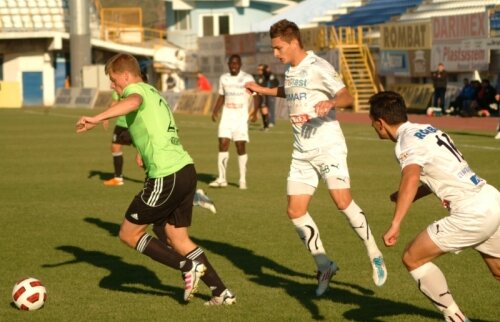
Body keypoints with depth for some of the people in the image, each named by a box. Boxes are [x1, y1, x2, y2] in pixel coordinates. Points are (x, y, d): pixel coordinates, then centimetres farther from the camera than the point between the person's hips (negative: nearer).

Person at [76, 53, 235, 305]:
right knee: (177, 238, 18)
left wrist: (97, 119, -41)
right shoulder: (154, 93, 23)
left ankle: (188, 267, -1)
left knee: (129, 234, 4)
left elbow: (133, 102, -32)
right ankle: (221, 292, 14)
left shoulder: (135, 89, -6)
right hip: (186, 169, 9)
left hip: (166, 176, -9)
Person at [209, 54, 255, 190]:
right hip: (227, 116, 3)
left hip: (241, 117, -3)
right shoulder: (224, 78, 11)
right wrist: (215, 111, 5)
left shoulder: (247, 78, -3)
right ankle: (222, 178, -3)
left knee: (241, 146, -3)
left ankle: (243, 180, 6)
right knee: (223, 143, -7)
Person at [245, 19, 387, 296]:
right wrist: (263, 90, 37)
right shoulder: (290, 70, 14)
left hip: (327, 145, -8)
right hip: (302, 151, 8)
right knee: (295, 211, -1)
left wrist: (330, 103, -38)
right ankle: (324, 266, 11)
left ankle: (375, 257, -2)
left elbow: (347, 97, -18)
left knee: (343, 202, -19)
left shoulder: (318, 67, -10)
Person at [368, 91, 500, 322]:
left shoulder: (407, 142, -12)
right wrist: (406, 196, 18)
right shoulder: (427, 130, 15)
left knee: (412, 258, 0)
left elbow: (411, 178, -32)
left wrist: (395, 224, -39)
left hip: (473, 214, -9)